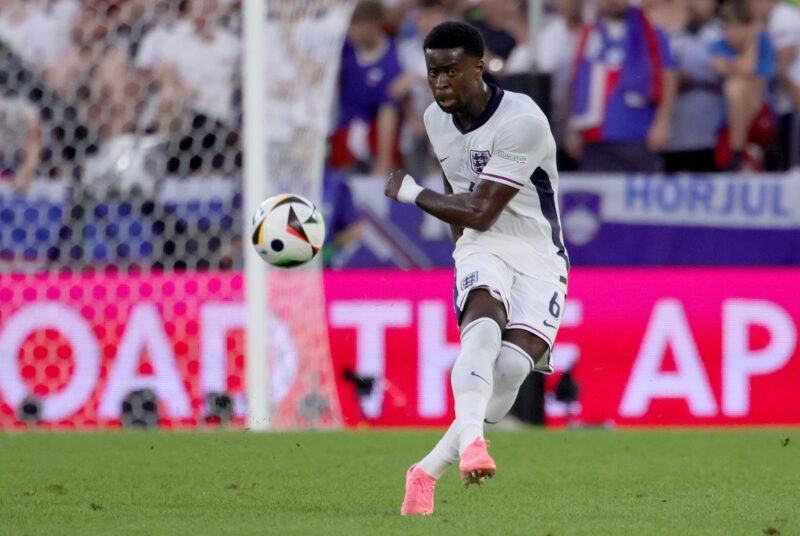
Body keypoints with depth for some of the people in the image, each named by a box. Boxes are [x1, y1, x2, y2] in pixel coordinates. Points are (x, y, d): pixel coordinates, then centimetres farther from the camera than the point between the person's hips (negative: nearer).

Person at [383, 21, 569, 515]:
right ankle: (471, 441, -50)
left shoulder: (523, 122, -19)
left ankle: (429, 470, -10)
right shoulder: (436, 120, 4)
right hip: (481, 248, 4)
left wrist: (411, 193, -9)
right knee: (484, 325, -31)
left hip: (539, 256, -4)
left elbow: (480, 213, -18)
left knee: (512, 364, -22)